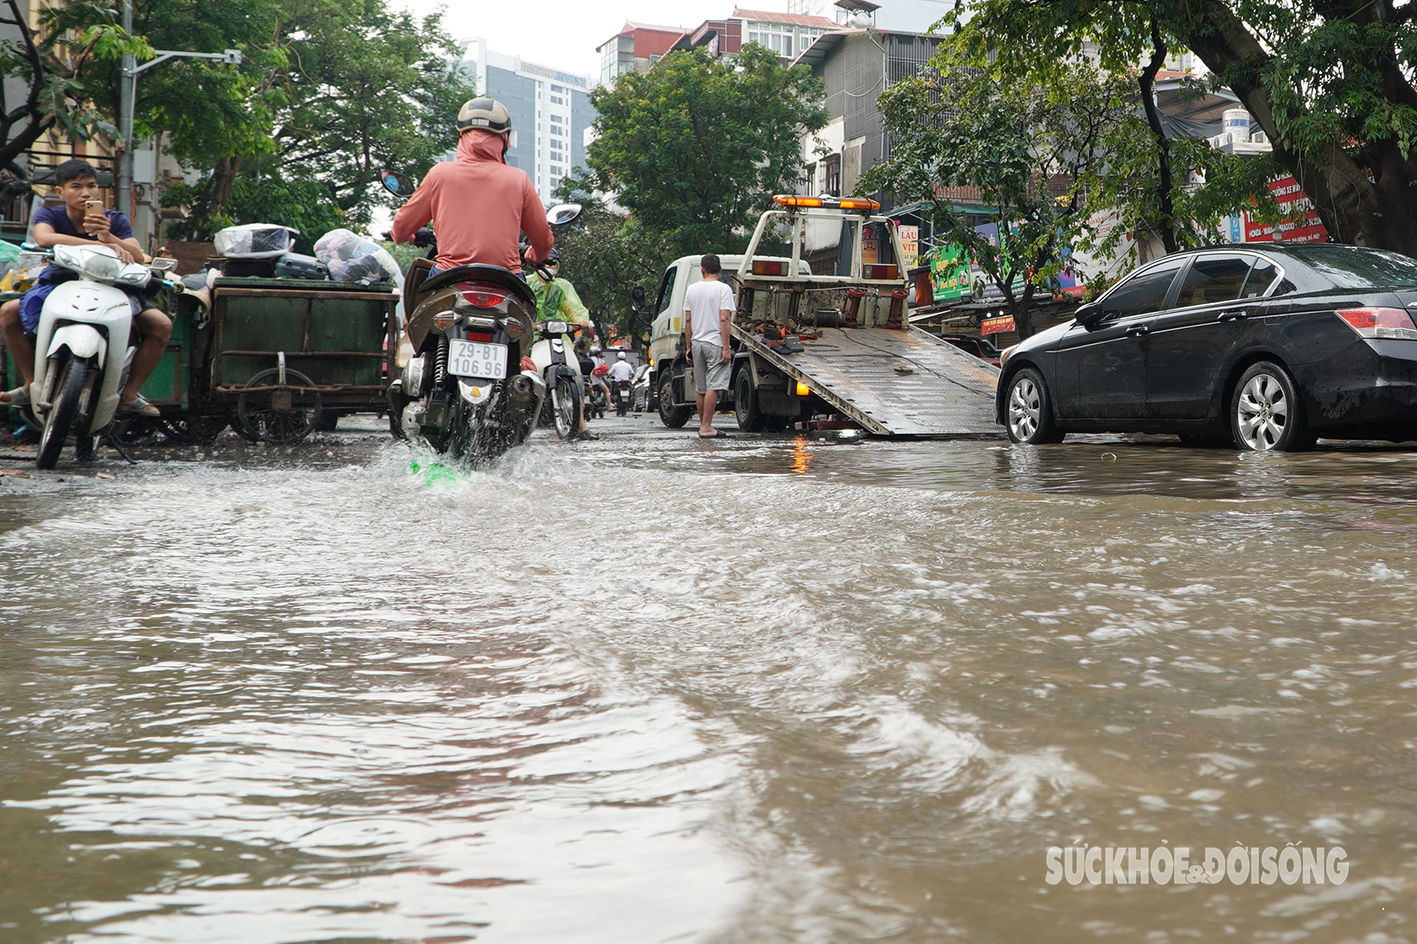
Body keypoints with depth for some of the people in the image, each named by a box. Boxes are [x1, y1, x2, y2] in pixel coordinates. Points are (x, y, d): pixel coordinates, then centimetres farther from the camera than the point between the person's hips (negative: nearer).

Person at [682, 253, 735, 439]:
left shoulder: (692, 289, 9)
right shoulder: (723, 289, -7)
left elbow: (688, 320, 10)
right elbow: (724, 320, -14)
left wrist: (688, 347, 16)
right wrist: (726, 348, -13)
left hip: (697, 343, 6)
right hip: (715, 343, -6)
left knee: (701, 388, 12)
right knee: (713, 386, -7)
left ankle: (703, 426, 20)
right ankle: (706, 428, -11)